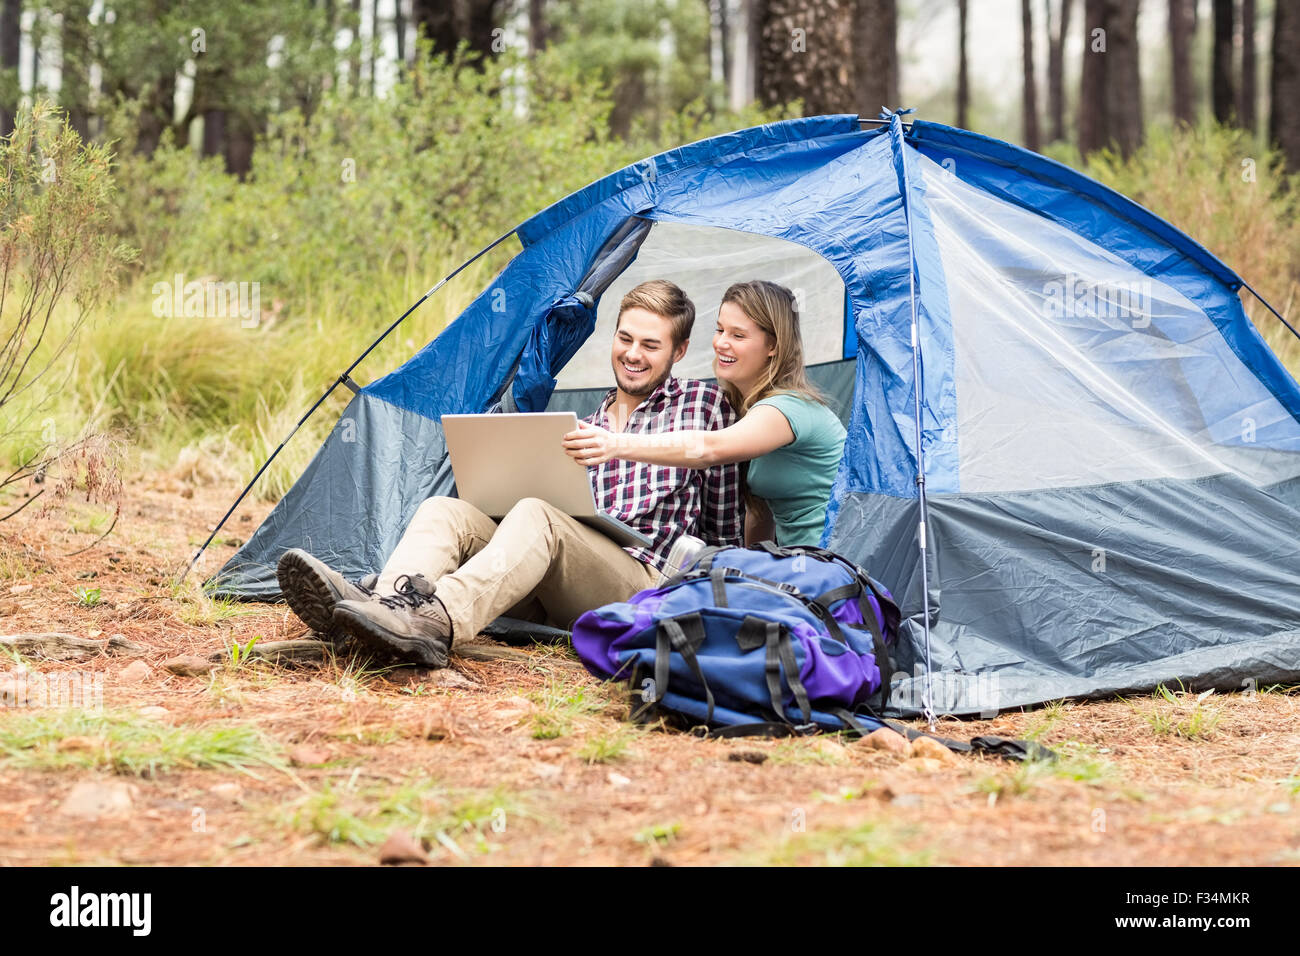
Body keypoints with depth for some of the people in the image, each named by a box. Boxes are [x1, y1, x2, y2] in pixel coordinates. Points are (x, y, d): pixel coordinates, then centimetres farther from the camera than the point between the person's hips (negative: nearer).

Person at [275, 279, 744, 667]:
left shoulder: (705, 403, 13)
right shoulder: (585, 424, 28)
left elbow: (726, 529, 14)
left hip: (641, 586, -5)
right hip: (556, 602, 6)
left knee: (534, 516, -34)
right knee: (446, 510, -17)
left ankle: (435, 622, -62)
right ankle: (386, 601, -51)